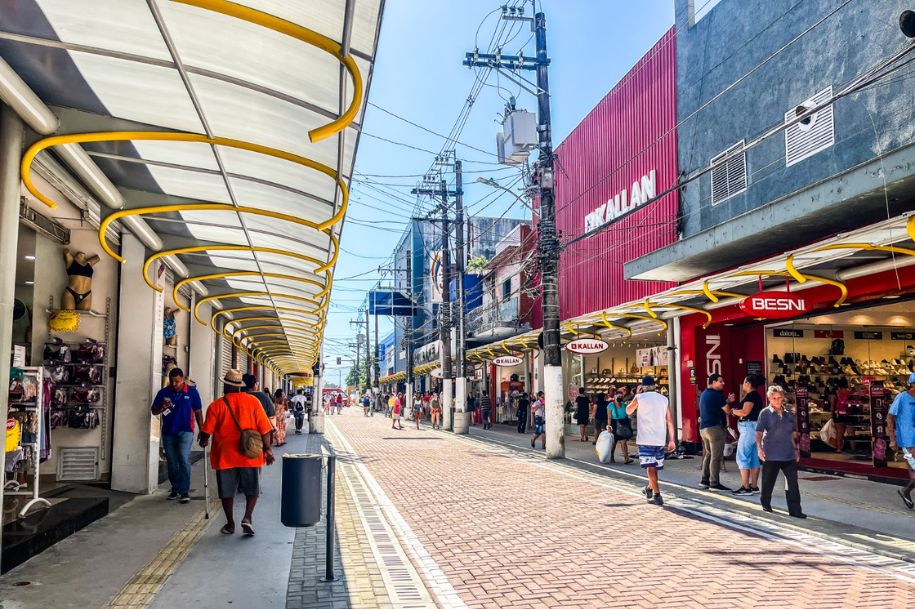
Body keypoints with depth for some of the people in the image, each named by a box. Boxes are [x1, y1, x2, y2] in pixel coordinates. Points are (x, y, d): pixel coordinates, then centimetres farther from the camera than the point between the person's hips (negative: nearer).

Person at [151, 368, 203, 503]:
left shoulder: (192, 392, -1)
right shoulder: (163, 393, 3)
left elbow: (198, 412, 4)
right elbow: (154, 411, 8)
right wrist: (162, 407, -15)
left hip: (185, 431, -3)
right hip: (168, 432, 3)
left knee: (184, 459, -16)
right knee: (172, 463, 11)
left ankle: (185, 492, -12)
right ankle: (175, 489, 25)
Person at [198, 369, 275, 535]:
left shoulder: (216, 405, -5)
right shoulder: (253, 401, -3)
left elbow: (206, 432, -3)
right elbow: (264, 429, -4)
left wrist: (203, 442, 19)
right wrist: (267, 449, 4)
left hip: (225, 456, 0)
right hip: (250, 455, 0)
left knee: (227, 491, 13)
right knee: (252, 489, 12)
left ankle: (230, 524, 18)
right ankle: (248, 517, -5)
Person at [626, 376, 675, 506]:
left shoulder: (640, 397, -3)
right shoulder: (663, 399, 6)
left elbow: (628, 411, 13)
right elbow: (670, 420, 4)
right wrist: (672, 440, 6)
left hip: (645, 438, -4)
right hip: (660, 439, 4)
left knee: (650, 467, -5)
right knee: (654, 466, 19)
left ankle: (657, 495, -14)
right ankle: (650, 488, 38)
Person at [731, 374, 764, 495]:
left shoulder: (751, 396, -13)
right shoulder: (756, 396, 17)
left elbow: (745, 412, -21)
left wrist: (733, 411, -5)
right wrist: (737, 411, 8)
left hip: (749, 428, -10)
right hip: (755, 428, 10)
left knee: (742, 458, -8)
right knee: (754, 458, 11)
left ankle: (745, 487, -10)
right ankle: (754, 486, 15)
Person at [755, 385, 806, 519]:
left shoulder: (789, 414, 9)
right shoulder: (765, 413, -4)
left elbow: (793, 434, 18)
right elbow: (759, 433, -9)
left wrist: (796, 449, 17)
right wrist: (759, 448, -21)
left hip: (789, 455, 4)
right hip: (771, 455, -3)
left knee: (793, 482, -2)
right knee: (768, 481, 8)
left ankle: (795, 510, 2)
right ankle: (765, 504, 29)